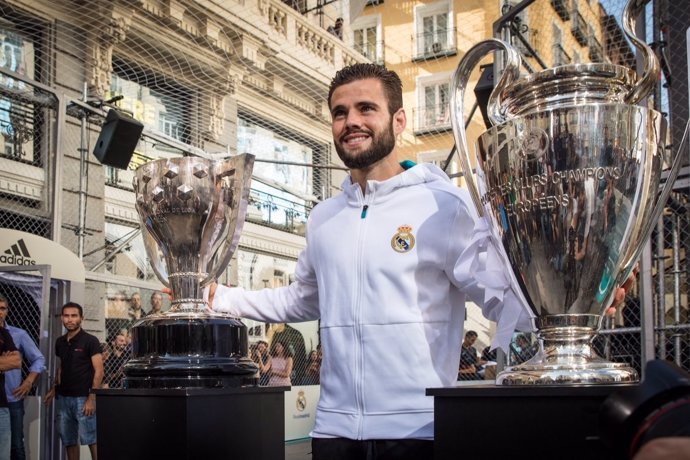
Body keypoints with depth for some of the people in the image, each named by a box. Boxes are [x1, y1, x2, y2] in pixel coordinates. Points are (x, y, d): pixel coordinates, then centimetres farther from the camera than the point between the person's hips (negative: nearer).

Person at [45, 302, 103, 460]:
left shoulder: (90, 341, -7)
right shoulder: (60, 342, 11)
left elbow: (99, 371, -10)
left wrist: (92, 398, -16)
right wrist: (54, 388, 10)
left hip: (83, 397, -6)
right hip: (63, 397, 6)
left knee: (91, 439, -6)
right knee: (68, 440, 11)